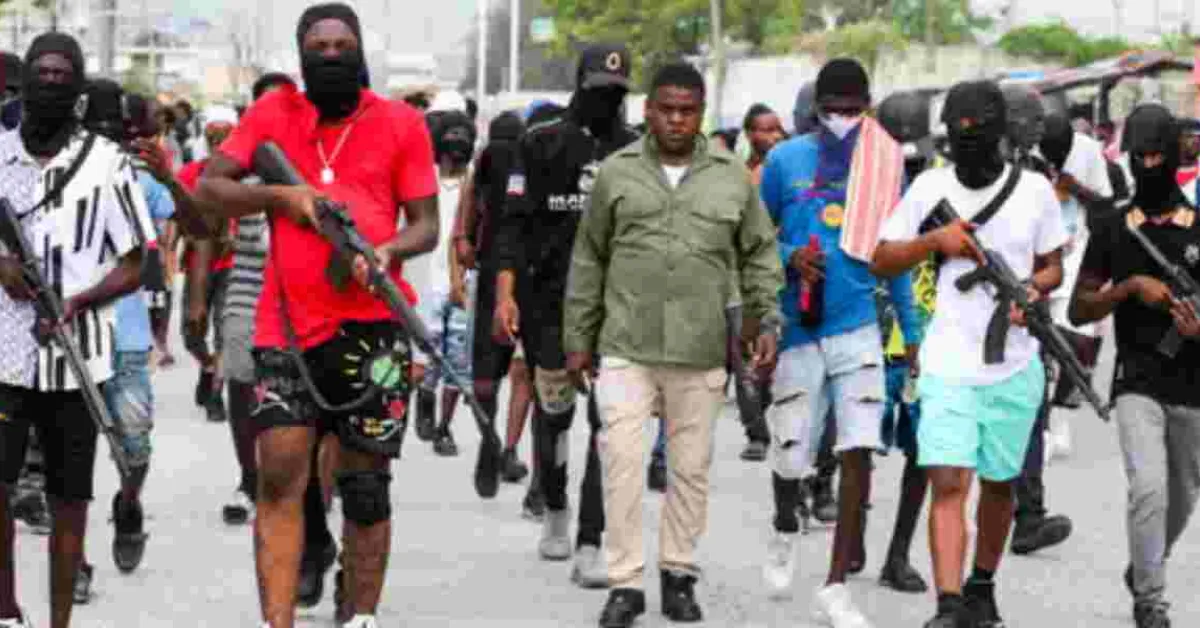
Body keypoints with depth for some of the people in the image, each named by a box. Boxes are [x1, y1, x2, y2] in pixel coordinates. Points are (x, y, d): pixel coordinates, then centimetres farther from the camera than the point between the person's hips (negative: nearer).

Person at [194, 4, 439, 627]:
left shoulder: (401, 123, 4)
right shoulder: (273, 114, 8)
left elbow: (426, 222, 4)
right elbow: (209, 189, 4)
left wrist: (388, 250, -17)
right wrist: (280, 195, -11)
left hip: (371, 324, 0)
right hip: (286, 325, 1)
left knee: (365, 484, 5)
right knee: (279, 477, -8)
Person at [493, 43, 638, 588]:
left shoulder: (635, 152, 9)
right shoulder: (542, 144, 1)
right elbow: (514, 223, -1)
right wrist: (505, 294, -10)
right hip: (550, 302, -1)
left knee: (609, 422, -9)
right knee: (553, 412, 9)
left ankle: (589, 546, -12)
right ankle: (555, 511, 35)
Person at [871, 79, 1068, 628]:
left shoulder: (1033, 189, 2)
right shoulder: (930, 187, 1)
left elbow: (1053, 265, 11)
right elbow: (880, 261, 6)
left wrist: (1033, 289, -11)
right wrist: (935, 240, -11)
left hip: (1013, 365, 2)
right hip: (948, 362, -2)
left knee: (998, 483, 13)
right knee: (948, 483, -14)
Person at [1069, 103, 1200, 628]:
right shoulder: (1112, 232, 3)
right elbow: (1078, 309, 4)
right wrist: (1130, 287, -12)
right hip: (1137, 382, -2)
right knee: (1148, 486, -20)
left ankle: (1143, 571, 41)